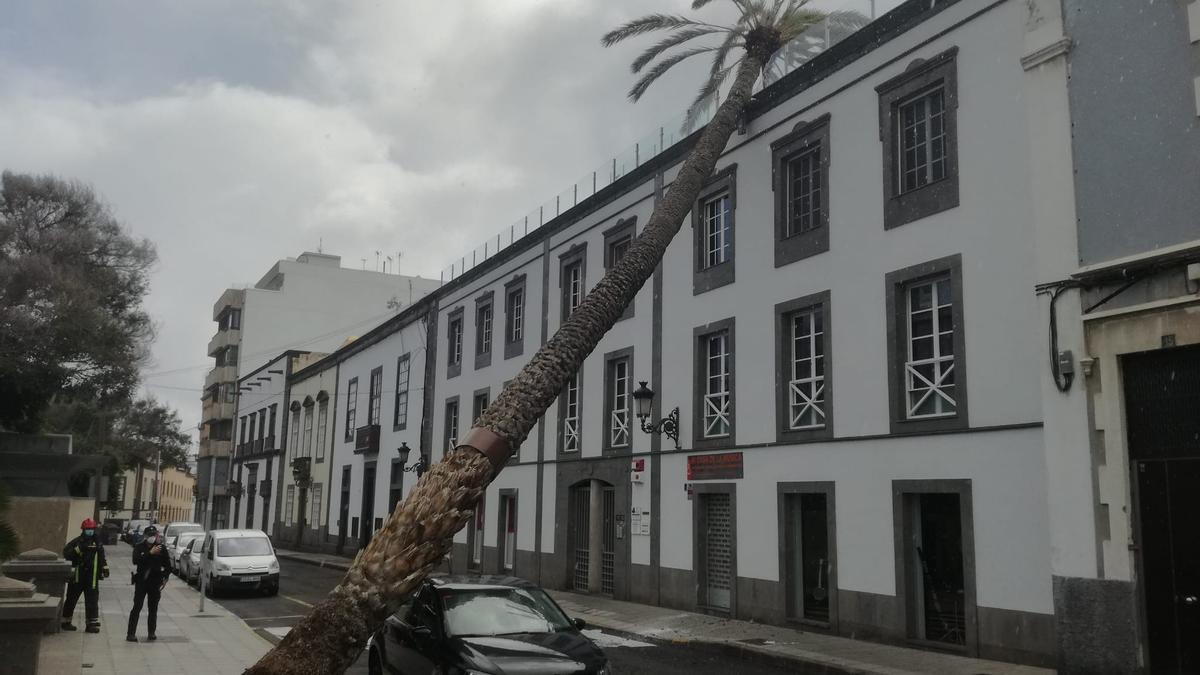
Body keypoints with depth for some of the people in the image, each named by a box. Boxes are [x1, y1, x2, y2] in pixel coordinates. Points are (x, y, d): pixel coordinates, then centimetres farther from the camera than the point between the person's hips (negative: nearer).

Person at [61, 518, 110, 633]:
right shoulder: (77, 541, -4)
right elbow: (66, 553, -14)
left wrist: (105, 567, 15)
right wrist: (78, 549, -25)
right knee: (71, 599, 7)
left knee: (92, 600, 1)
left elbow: (101, 557, 22)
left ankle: (92, 623, 4)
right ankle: (66, 621, 21)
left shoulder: (97, 543, 12)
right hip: (77, 576, -3)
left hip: (92, 577, 3)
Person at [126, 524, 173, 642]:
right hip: (141, 581, -1)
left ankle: (151, 633, 15)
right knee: (137, 608, -4)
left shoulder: (161, 548, 1)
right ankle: (131, 633, -2)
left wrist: (165, 577, -2)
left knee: (153, 609, 8)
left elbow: (167, 565, 8)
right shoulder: (139, 547, -2)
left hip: (155, 582, 1)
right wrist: (150, 553, -28)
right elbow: (136, 560, -20)